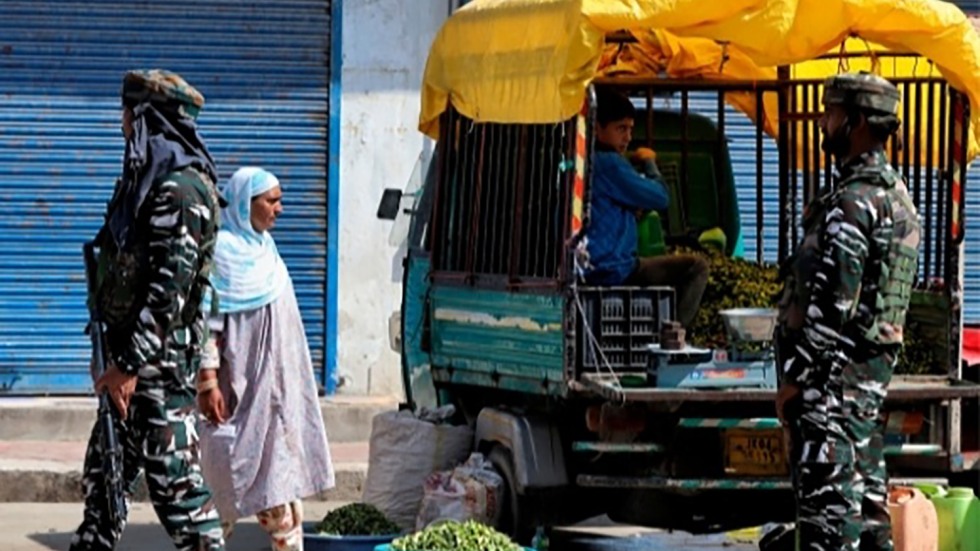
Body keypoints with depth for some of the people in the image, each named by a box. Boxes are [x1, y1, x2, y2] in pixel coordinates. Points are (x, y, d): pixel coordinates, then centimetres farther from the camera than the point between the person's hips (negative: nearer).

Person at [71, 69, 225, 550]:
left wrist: (128, 364, -23)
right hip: (130, 352, 10)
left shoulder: (180, 189, -17)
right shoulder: (147, 177, 15)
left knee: (172, 475, -9)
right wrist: (114, 356, 17)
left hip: (160, 358, -10)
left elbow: (169, 288, -22)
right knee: (103, 472, 15)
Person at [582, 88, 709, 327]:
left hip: (587, 271, 10)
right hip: (611, 271, -10)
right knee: (696, 267, -5)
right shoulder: (609, 164, -14)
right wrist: (649, 163, 7)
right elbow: (660, 197, -9)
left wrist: (635, 209, 10)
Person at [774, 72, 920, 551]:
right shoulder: (895, 194, 15)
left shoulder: (852, 202, -17)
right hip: (873, 368, 10)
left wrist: (794, 378, -15)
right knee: (865, 491, 13)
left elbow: (832, 302, -21)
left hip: (833, 371, -10)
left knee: (827, 498, -10)